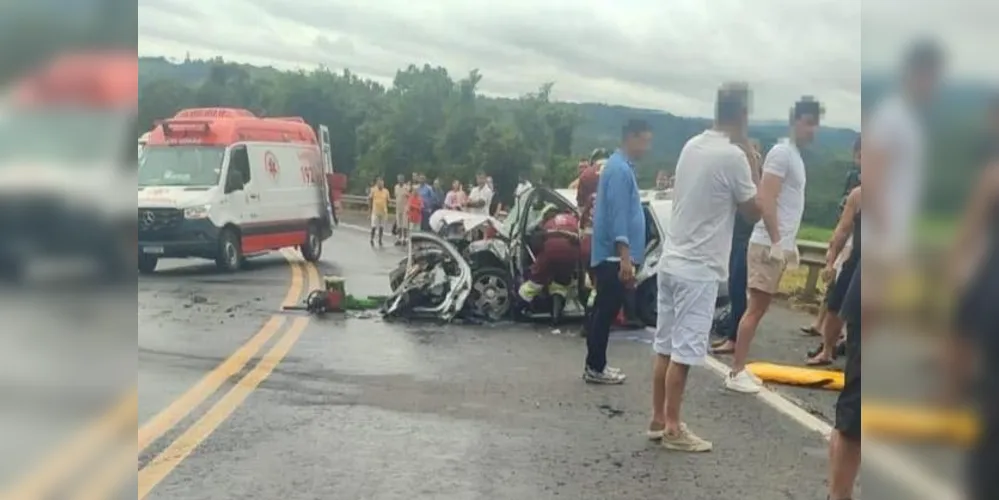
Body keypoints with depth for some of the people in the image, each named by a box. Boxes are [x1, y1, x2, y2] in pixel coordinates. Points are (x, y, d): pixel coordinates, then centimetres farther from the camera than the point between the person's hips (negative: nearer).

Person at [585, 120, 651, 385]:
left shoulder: (622, 166, 17)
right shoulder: (620, 169, -15)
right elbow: (618, 214, -22)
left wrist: (626, 256, 24)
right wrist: (625, 256, -25)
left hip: (611, 255, 10)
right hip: (614, 255, -10)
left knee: (604, 311, 13)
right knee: (607, 311, -5)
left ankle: (595, 365, 19)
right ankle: (595, 368, 1)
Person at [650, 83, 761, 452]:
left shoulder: (691, 146, 8)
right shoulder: (732, 156, -15)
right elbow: (753, 212, -5)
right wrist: (751, 160, 1)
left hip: (672, 261, 8)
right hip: (698, 268, -8)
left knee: (665, 345, 13)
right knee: (685, 350, 0)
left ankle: (658, 420, 22)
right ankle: (673, 429, 8)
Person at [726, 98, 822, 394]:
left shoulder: (797, 157, 18)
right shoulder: (782, 152, -12)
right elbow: (765, 198, -20)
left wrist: (791, 244, 20)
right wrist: (777, 241, -23)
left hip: (781, 245, 10)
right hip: (768, 244, -10)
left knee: (759, 308, 11)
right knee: (755, 308, -8)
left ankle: (740, 368, 17)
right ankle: (736, 373, -4)